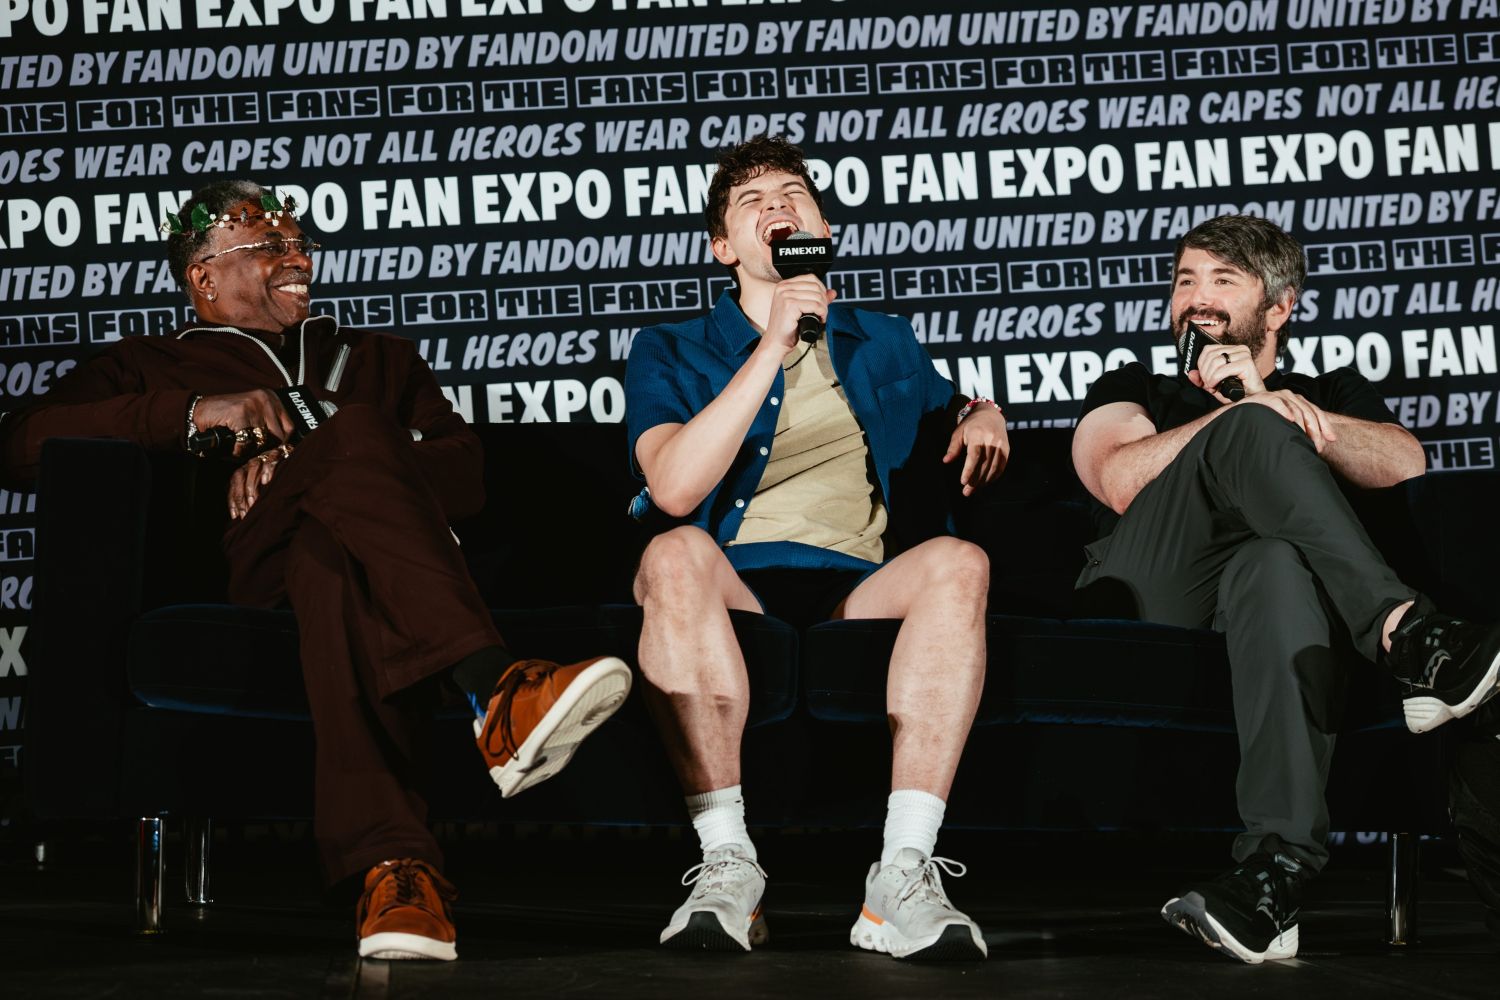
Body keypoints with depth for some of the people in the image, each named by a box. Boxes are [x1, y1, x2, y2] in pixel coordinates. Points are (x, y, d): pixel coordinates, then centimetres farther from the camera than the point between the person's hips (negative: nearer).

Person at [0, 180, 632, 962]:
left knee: (332, 563, -40)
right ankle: (495, 692, -55)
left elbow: (464, 472, 15)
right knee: (354, 429, -35)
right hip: (253, 563, -2)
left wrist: (303, 466, -3)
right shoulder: (150, 367, 29)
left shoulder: (380, 359, 36)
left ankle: (392, 867, -61)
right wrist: (195, 413, -6)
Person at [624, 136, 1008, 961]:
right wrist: (774, 347, -9)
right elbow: (675, 488, -6)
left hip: (862, 594, 2)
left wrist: (983, 418, 12)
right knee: (676, 553, -36)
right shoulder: (670, 353, 13)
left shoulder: (884, 345, 23)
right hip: (730, 597, -2)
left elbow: (952, 439, 38)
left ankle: (903, 871, -37)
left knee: (959, 561, -30)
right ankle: (726, 862, -36)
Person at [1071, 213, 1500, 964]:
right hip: (1142, 604, 0)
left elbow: (1404, 465, 7)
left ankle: (1275, 869, -55)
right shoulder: (1133, 390, 30)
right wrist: (1256, 411, -3)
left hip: (1266, 594, 0)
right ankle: (1407, 639, -44)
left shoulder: (1335, 393, 31)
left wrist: (1275, 405, -3)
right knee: (1247, 432, -26)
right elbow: (1121, 481, 4)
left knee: (1275, 565, -40)